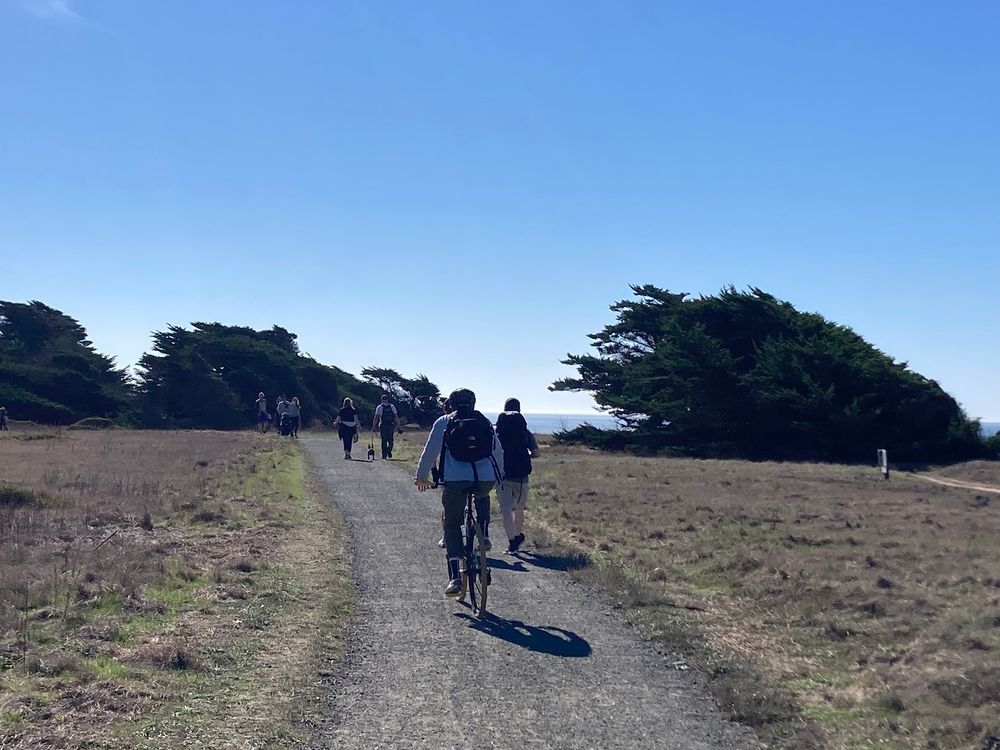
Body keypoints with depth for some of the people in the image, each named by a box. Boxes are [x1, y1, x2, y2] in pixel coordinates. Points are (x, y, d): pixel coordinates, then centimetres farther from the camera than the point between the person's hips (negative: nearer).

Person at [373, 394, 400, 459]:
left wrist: (374, 426, -2)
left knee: (384, 441, 5)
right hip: (391, 426, 1)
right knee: (390, 440, 13)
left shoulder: (379, 407, 0)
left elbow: (376, 418, -5)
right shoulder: (392, 406, 5)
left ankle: (384, 456, 2)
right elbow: (396, 417, 3)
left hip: (383, 426, -1)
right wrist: (398, 425, 9)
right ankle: (389, 452, -7)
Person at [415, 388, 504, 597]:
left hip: (455, 479, -2)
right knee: (482, 498, 38)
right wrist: (497, 475, 39)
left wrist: (421, 477, 22)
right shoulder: (484, 422, 20)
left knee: (452, 526, 11)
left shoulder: (444, 422, 14)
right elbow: (499, 453, 23)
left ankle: (454, 577, 0)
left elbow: (430, 451, 10)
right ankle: (484, 536, 19)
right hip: (486, 478, 2)